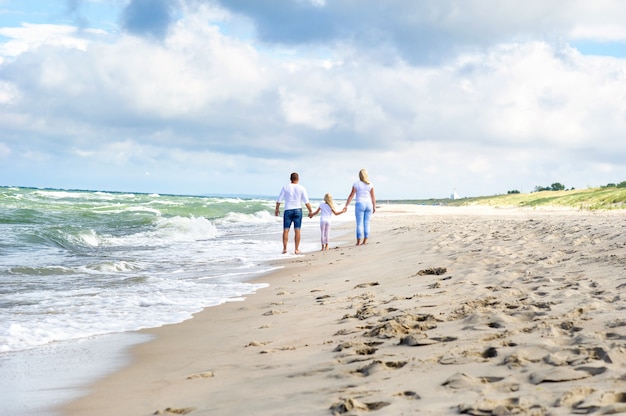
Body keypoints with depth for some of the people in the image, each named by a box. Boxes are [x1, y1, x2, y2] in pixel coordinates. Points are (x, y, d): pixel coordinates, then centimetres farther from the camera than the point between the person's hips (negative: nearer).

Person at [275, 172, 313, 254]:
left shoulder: (285, 187, -1)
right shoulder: (301, 188, -2)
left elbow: (279, 200, 1)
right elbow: (306, 202, -5)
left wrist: (277, 209, 14)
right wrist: (310, 211, 5)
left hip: (288, 210, 0)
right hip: (298, 210, 0)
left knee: (286, 230, 3)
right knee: (297, 230, 2)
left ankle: (284, 248, -2)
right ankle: (297, 249, 1)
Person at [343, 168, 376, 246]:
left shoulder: (356, 184, -5)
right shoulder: (370, 184, 2)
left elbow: (351, 196, -5)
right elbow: (373, 196, 3)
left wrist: (346, 206, -2)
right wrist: (374, 207, 11)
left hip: (360, 204, -3)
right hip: (368, 204, 3)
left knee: (359, 224, -2)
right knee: (367, 223, 7)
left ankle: (359, 241, -5)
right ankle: (365, 241, 6)